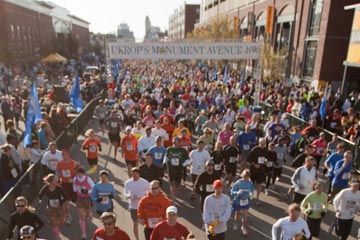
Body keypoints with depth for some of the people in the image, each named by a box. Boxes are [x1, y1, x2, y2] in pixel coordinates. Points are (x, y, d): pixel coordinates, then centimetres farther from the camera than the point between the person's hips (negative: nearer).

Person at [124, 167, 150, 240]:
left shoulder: (145, 182, -13)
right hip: (133, 206, 1)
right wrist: (128, 196, -28)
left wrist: (141, 197, -21)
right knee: (135, 224, 13)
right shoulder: (128, 182, -9)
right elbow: (125, 193, -4)